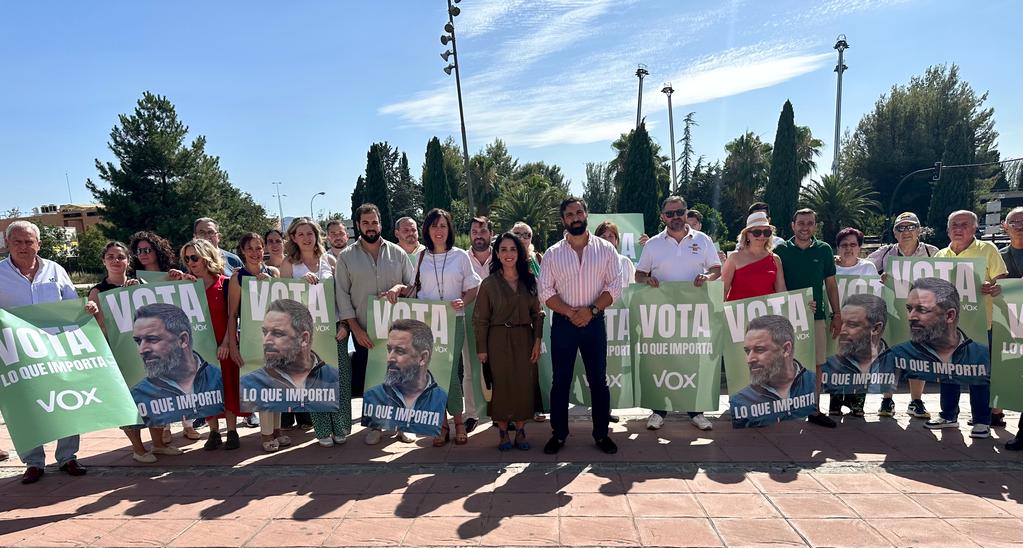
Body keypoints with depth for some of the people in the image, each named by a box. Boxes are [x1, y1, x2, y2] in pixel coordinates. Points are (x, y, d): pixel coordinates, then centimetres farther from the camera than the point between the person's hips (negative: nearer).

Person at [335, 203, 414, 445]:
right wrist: (355, 328, -8)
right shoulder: (346, 257, 2)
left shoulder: (397, 252, 5)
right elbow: (342, 295, -1)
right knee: (369, 379, 6)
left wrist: (398, 288, -16)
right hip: (364, 331, -1)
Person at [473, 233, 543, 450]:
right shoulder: (489, 283, -1)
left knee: (524, 384, 2)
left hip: (524, 339, 2)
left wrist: (537, 341, -2)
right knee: (501, 385, 2)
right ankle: (502, 432, 16)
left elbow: (537, 314, 7)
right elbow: (480, 319, -1)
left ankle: (520, 431, 16)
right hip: (499, 340, -2)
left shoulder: (529, 281, 6)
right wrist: (481, 349, -5)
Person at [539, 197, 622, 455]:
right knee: (560, 381, 7)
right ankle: (559, 434, 19)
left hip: (594, 323, 0)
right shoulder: (552, 254, 2)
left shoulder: (605, 249, 2)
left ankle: (601, 434, 20)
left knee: (599, 380, 7)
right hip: (562, 324, 0)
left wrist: (591, 310, -15)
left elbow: (614, 287, -3)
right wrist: (570, 312, -15)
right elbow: (546, 292, -2)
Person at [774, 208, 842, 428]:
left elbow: (831, 284, 11)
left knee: (816, 364, 3)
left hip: (816, 315, 2)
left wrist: (837, 314, 8)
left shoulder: (824, 250, 7)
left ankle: (814, 410, 13)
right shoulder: (781, 250, 3)